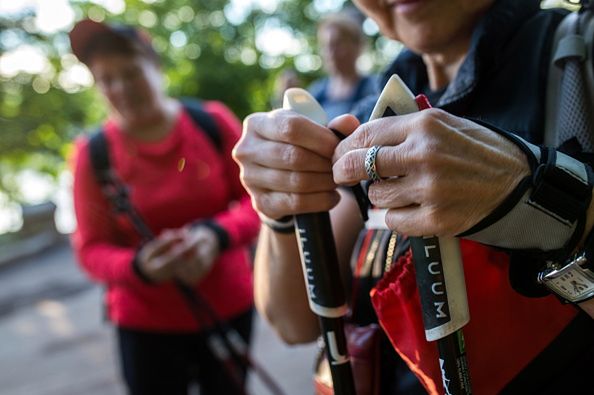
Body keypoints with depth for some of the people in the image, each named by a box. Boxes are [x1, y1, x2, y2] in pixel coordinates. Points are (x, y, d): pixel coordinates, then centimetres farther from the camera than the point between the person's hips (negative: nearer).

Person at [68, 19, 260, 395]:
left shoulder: (213, 121, -8)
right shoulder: (93, 153, -10)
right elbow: (92, 248, -7)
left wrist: (216, 234, -24)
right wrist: (138, 266, -27)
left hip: (230, 308, 2)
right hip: (147, 324, -1)